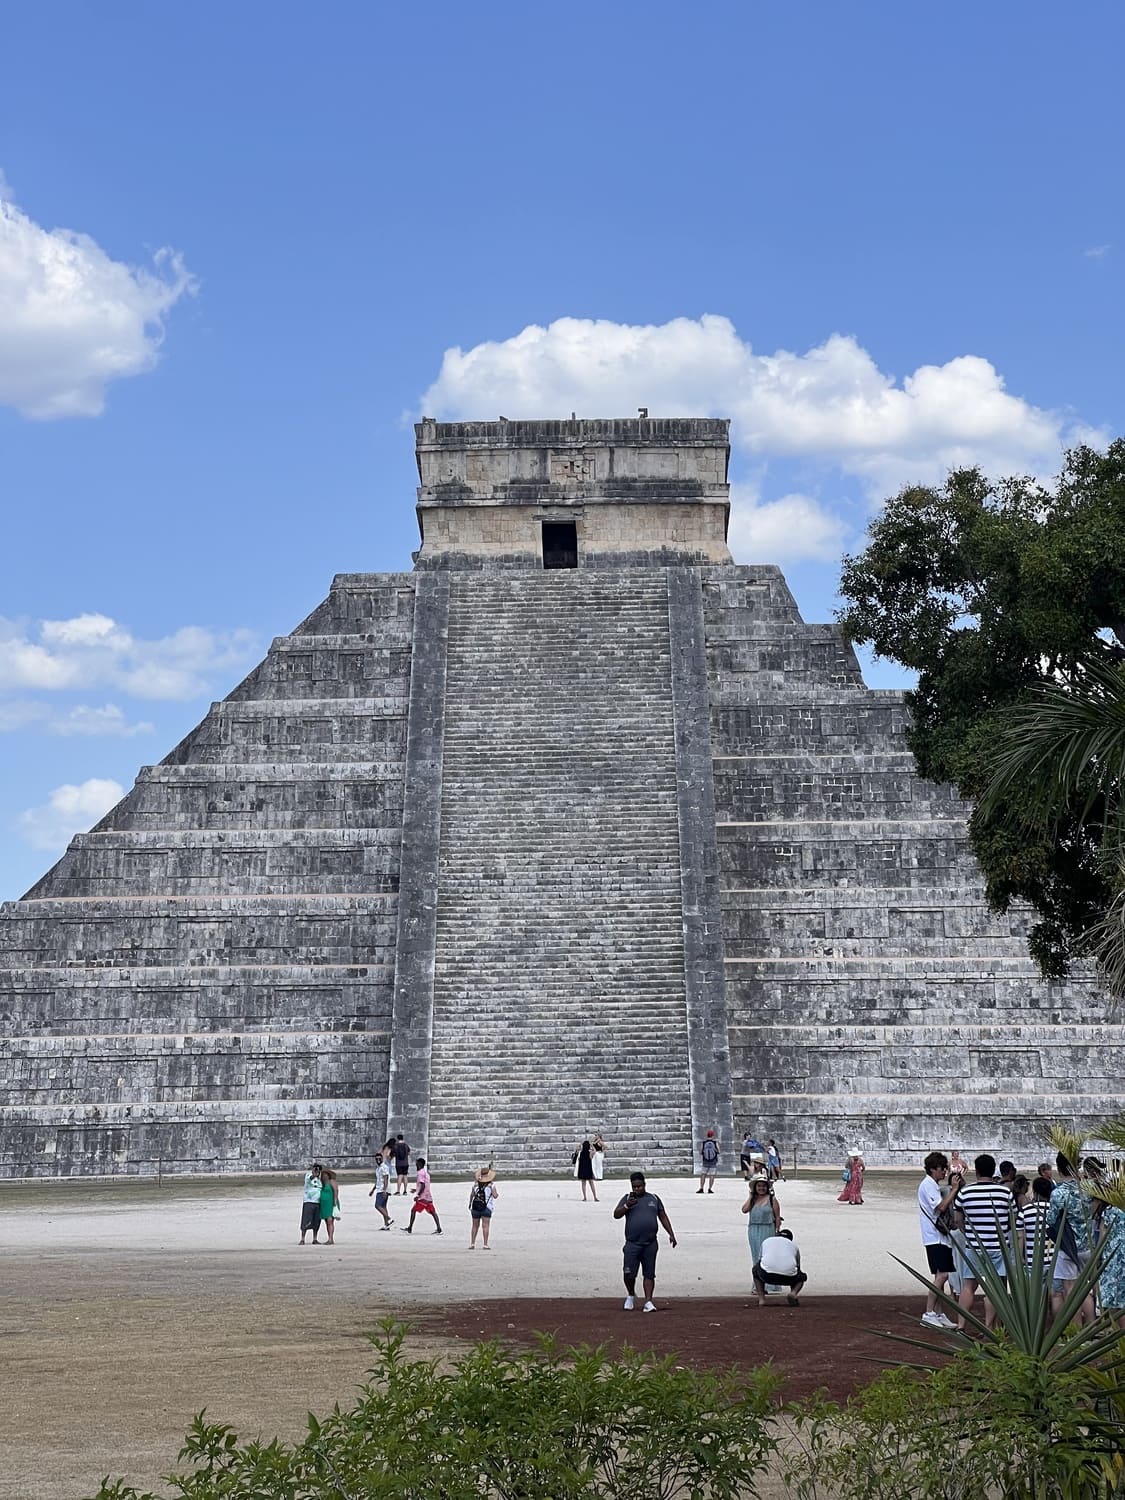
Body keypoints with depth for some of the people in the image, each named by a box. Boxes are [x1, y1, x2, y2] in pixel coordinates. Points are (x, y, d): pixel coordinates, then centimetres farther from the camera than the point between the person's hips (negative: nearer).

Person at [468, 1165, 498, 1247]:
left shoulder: (476, 1183, 6)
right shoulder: (491, 1184, -3)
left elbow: (471, 1195, 11)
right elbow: (495, 1196, -6)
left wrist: (470, 1204, 25)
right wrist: (497, 1194, 17)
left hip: (475, 1206, 3)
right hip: (486, 1207, -3)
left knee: (475, 1226, 13)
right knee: (485, 1226, -3)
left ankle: (472, 1244, 11)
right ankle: (485, 1244, -7)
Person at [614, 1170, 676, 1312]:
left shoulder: (654, 1199, 13)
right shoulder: (627, 1198, 8)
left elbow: (663, 1217, 17)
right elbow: (616, 1215, -1)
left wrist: (671, 1234, 11)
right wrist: (626, 1206, -18)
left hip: (650, 1244, 2)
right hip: (632, 1244, -2)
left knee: (649, 1274, 2)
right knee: (629, 1273, -5)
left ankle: (648, 1301, 5)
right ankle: (631, 1295, 19)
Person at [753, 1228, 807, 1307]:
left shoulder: (766, 1241, 31)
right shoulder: (793, 1245, 31)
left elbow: (759, 1260, 40)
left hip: (767, 1275, 0)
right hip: (788, 1276, 0)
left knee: (756, 1269, 35)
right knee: (802, 1276, 34)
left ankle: (761, 1299, 14)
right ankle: (793, 1292, 0)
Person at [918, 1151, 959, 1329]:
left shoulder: (935, 1186, 21)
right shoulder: (928, 1185, -11)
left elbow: (946, 1206, 18)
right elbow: (941, 1207, -21)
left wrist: (953, 1188, 7)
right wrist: (954, 1189, -15)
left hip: (942, 1236, 10)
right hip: (935, 1236, -10)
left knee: (941, 1276, 9)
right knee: (942, 1275, -15)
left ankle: (937, 1314, 11)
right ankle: (928, 1313, -14)